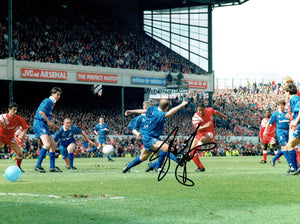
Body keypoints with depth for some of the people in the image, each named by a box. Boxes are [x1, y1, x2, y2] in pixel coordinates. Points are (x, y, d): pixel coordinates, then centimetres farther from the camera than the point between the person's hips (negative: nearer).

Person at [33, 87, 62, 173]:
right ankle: (38, 166, -23)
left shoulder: (51, 103, 22)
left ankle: (52, 167, 13)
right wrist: (49, 121, -18)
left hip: (44, 125, 10)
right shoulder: (48, 101, -8)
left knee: (53, 145, 9)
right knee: (47, 144, -23)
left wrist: (53, 125, 23)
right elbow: (41, 111, -22)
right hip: (39, 124, -10)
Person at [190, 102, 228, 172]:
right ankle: (201, 168, 8)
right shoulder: (195, 117, -17)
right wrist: (205, 126, -53)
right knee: (192, 151, -4)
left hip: (209, 133, -2)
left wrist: (223, 116, 36)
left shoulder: (209, 110, -9)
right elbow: (198, 128, -33)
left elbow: (216, 112, 17)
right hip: (200, 134, 2)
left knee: (201, 140, -37)